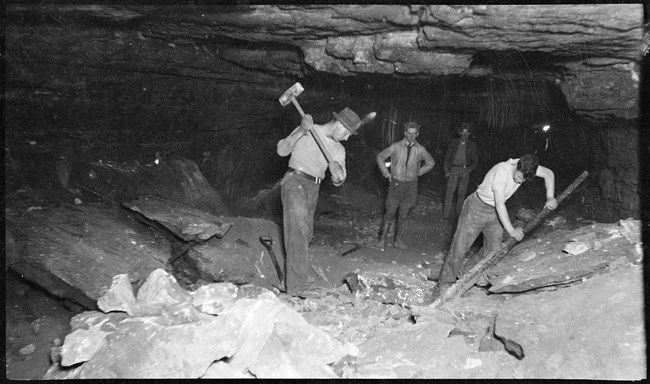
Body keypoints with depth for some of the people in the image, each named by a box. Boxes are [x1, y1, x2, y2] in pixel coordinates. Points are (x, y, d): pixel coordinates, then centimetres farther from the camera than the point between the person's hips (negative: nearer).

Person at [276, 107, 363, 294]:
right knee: (298, 229, -18)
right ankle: (297, 285, -17)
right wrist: (301, 131, -23)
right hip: (295, 181, -7)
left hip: (313, 188, 7)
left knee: (306, 234, 13)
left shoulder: (338, 149, 11)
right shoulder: (308, 131, -4)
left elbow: (338, 181, 2)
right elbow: (282, 150, -12)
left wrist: (337, 171, -23)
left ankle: (300, 274, 30)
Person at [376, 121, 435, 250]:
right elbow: (380, 157, 6)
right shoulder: (395, 147, -7)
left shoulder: (420, 150, -2)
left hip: (411, 185, 2)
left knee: (404, 214, 8)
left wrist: (418, 172, 8)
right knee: (390, 212, -2)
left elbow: (430, 163, 17)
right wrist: (387, 174, 2)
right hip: (396, 183, -2)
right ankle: (382, 239, 8)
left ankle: (398, 240, 18)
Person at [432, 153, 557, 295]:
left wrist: (550, 198, -7)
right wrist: (511, 230, -35)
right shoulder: (501, 171, -33)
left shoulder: (525, 167, -14)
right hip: (478, 207, -7)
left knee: (494, 250, 7)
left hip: (495, 213, 7)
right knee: (460, 245, -5)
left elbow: (549, 173, 4)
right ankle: (445, 283, 3)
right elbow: (500, 205, -34)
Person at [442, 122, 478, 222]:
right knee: (450, 192, -8)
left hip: (465, 170, 1)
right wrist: (447, 170, 0)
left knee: (462, 193, 2)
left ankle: (457, 215, 10)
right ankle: (446, 216, -7)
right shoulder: (454, 143, 7)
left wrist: (470, 169, -2)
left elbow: (475, 161, 12)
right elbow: (447, 157, 8)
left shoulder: (472, 145, 8)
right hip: (454, 169, -1)